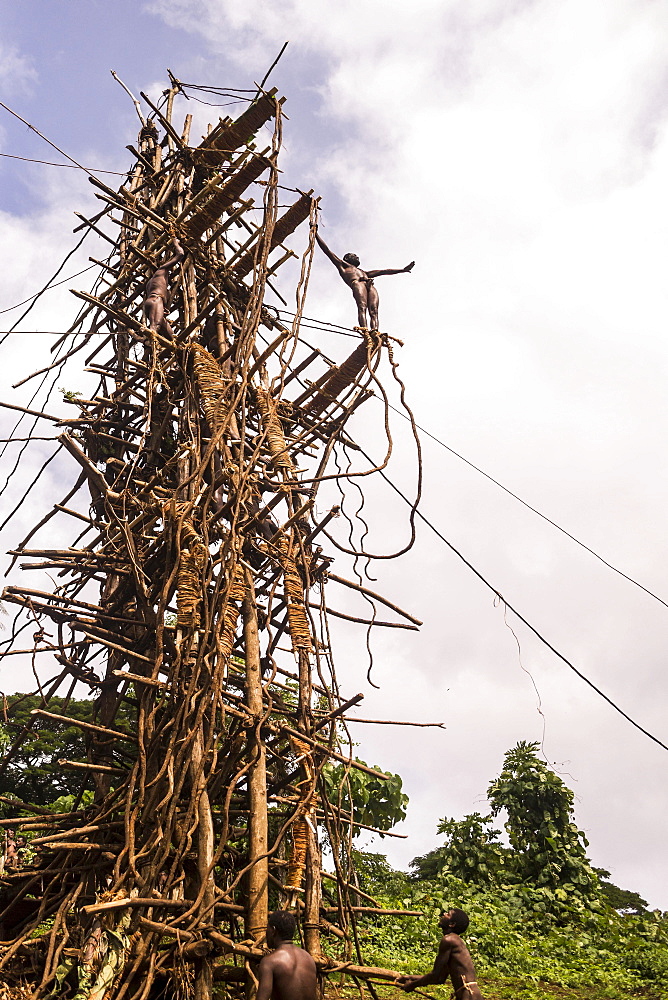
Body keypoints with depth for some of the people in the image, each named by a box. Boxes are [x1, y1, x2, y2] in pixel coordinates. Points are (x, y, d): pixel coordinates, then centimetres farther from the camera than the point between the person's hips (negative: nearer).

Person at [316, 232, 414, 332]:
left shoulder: (363, 272, 45)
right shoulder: (342, 265, 33)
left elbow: (383, 271, 45)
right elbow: (327, 250, 31)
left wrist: (403, 270, 45)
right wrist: (316, 234, 28)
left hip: (371, 286, 5)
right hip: (357, 284, -4)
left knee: (374, 311, -23)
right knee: (362, 307, -30)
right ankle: (365, 331, -52)